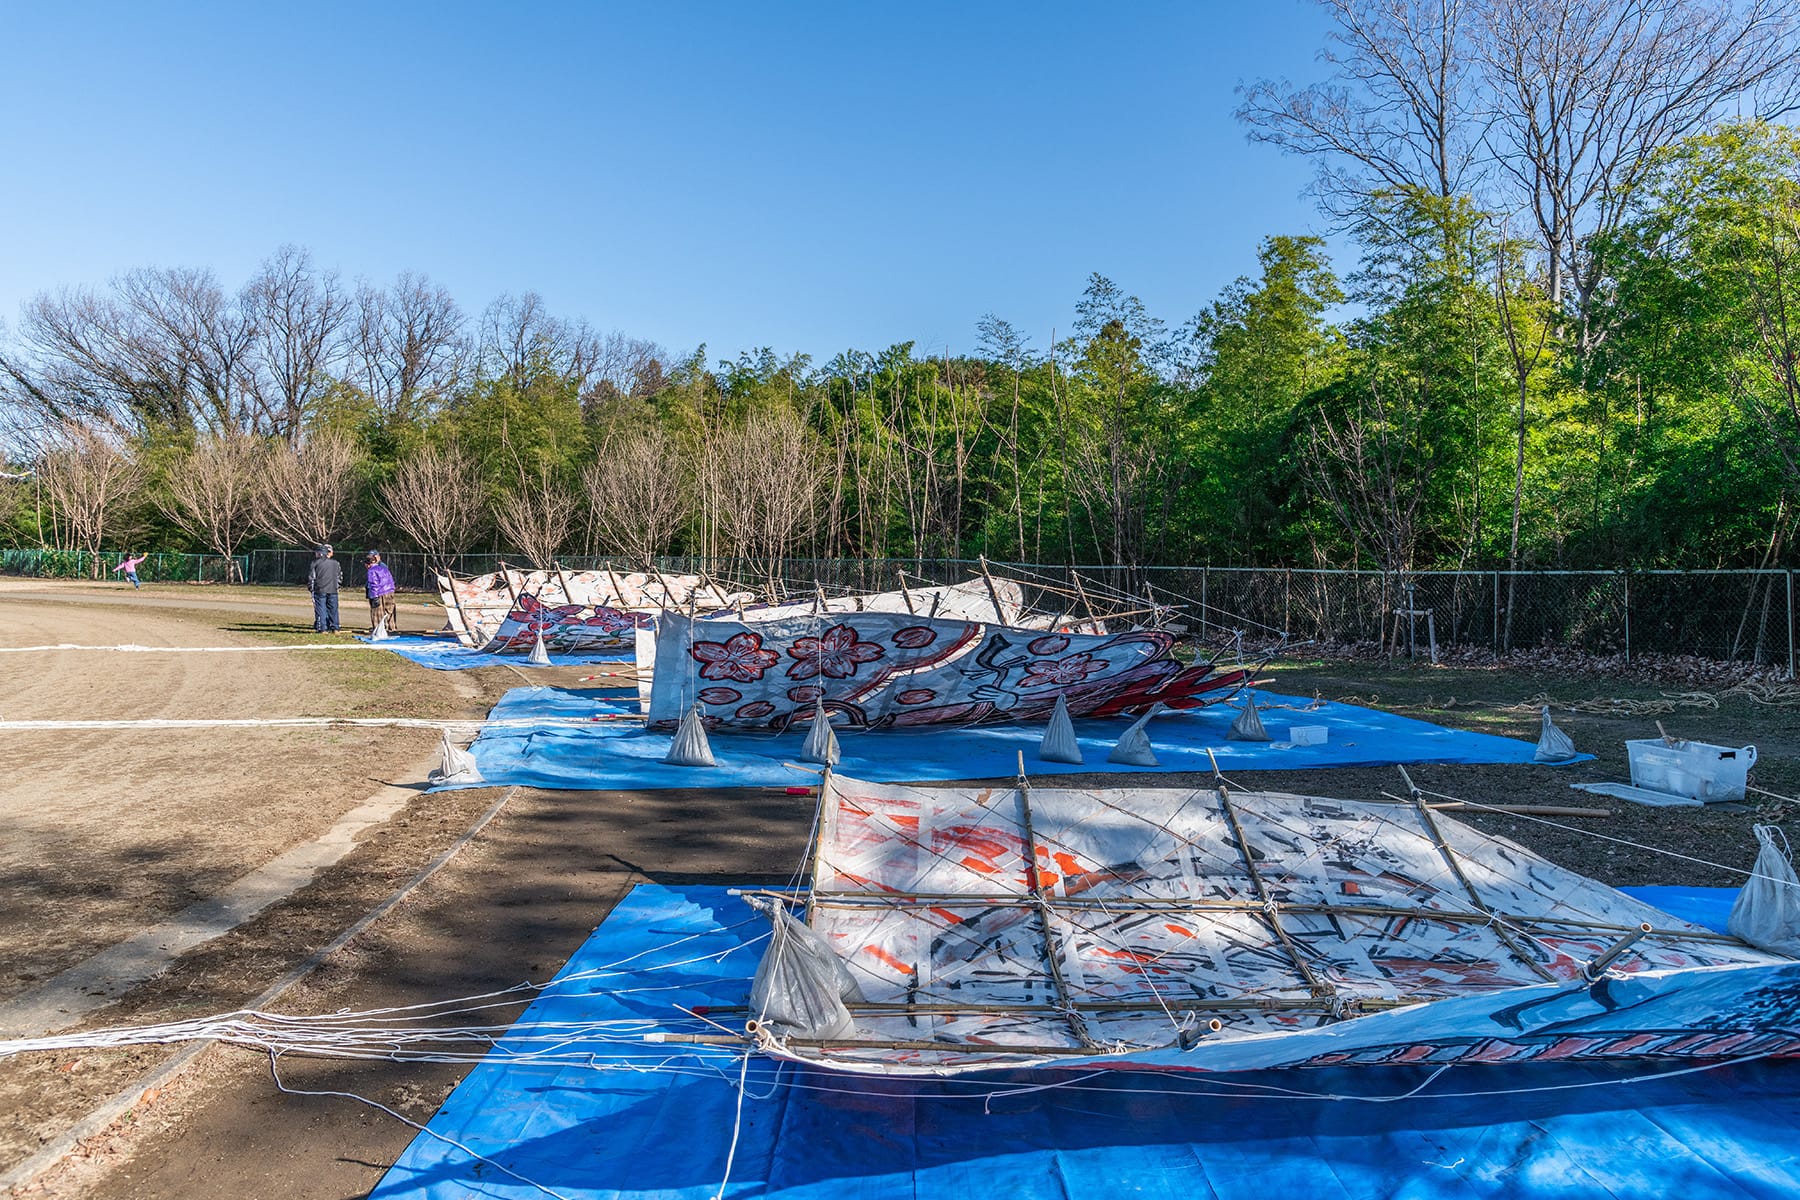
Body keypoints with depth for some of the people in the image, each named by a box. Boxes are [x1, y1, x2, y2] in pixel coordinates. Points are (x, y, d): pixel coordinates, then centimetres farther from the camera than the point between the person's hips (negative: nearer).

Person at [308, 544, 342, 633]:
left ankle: (322, 629, 0)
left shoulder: (315, 563, -4)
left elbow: (311, 577, -2)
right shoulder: (336, 563, 7)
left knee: (321, 610, 2)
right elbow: (340, 577, 15)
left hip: (320, 591, -3)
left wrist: (310, 588, 9)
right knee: (333, 609, 9)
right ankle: (334, 628, 9)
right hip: (333, 591, 3)